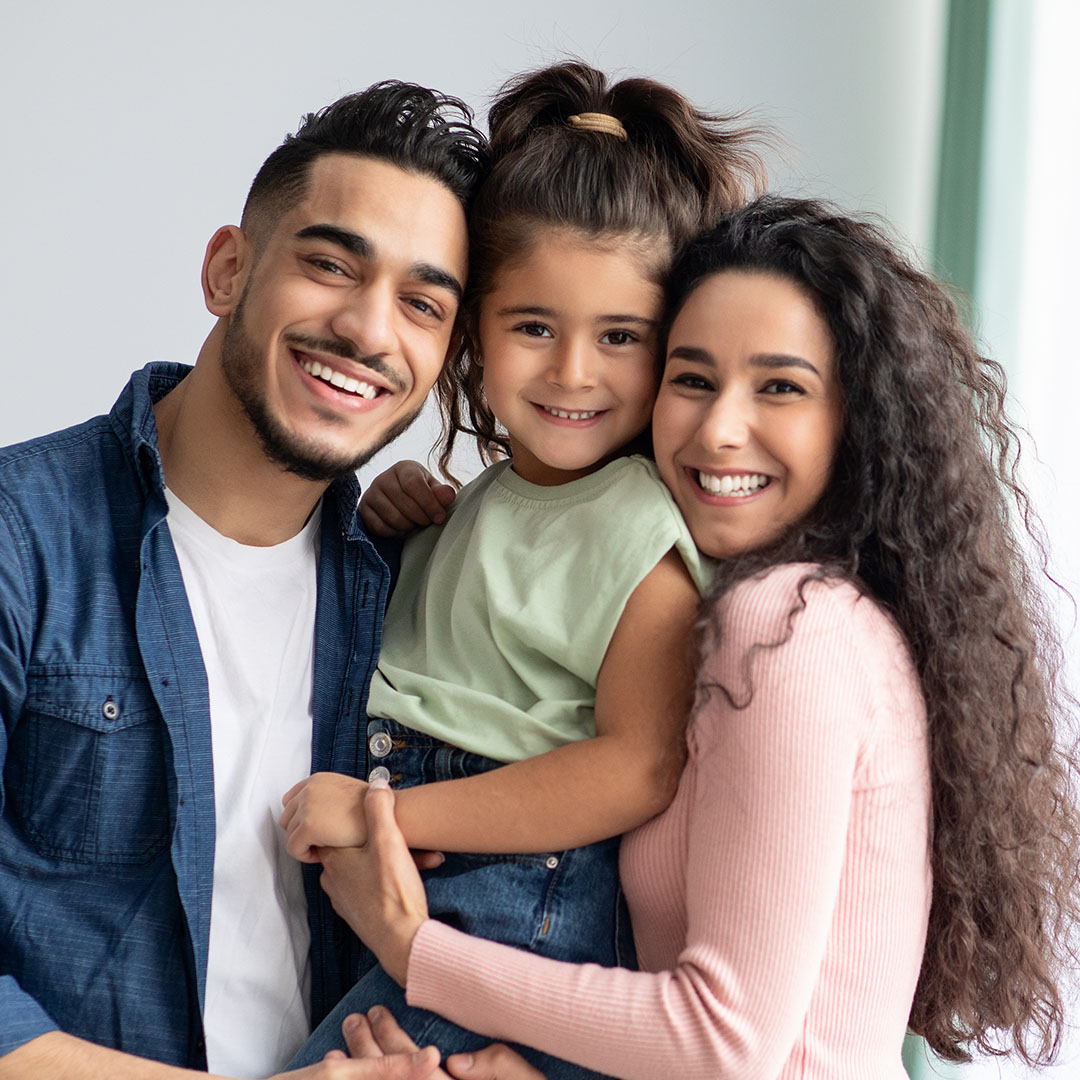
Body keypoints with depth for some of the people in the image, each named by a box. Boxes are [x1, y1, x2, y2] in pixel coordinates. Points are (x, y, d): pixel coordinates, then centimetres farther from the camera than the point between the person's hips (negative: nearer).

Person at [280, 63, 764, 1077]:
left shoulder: (639, 530, -13)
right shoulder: (496, 492, 13)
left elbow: (639, 767, -23)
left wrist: (387, 814, -19)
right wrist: (416, 523, 9)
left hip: (522, 912, -8)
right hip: (402, 901, 8)